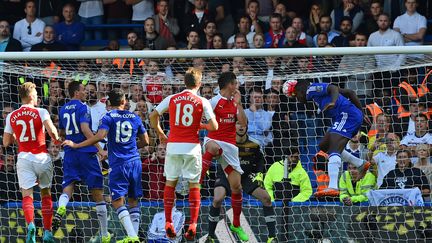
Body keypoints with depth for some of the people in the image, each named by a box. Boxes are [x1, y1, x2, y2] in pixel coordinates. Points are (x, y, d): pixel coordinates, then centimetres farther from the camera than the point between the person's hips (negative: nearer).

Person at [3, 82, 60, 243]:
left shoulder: (11, 117, 7)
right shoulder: (41, 112, -3)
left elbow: (6, 142, 10)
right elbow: (52, 131, -17)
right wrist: (56, 140, 5)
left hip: (24, 157, 1)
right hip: (42, 157, -1)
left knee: (27, 195, -4)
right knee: (46, 194, 16)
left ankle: (30, 224, -33)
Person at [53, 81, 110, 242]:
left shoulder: (63, 109, 13)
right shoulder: (82, 107, -7)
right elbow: (85, 129, -19)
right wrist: (99, 149, -20)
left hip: (70, 152, 5)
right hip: (86, 152, -5)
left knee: (68, 187, -3)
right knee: (97, 192, 4)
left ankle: (60, 210, -39)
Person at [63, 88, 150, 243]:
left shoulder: (109, 117, -3)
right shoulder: (135, 118, 10)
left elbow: (100, 136, -17)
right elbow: (145, 141, 17)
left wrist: (76, 145, -11)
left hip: (118, 163, -4)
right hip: (135, 161, 4)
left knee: (118, 201, -5)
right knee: (133, 201, 14)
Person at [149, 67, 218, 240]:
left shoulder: (171, 99, 5)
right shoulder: (202, 102, -1)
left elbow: (153, 116, 8)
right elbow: (214, 126, -5)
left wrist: (160, 134, 22)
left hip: (173, 146, 2)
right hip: (192, 147, -2)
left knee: (170, 183, 12)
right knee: (194, 184, 5)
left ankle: (168, 223, 6)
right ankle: (193, 225, -4)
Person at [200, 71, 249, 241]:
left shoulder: (235, 103, 12)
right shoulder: (214, 101, -6)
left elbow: (243, 124, 3)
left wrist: (238, 103, -2)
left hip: (230, 146, 5)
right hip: (214, 140, -5)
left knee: (236, 186, 4)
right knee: (213, 148, -46)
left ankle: (236, 225, 17)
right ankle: (198, 180, -40)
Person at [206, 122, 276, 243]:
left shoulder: (253, 144, -8)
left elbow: (260, 159, 10)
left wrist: (259, 174, -5)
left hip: (247, 176, 3)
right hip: (226, 174, -3)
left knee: (266, 197, -13)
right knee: (217, 199, -28)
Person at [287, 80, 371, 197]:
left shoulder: (312, 89, -1)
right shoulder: (319, 89, 26)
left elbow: (333, 88, -19)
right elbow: (349, 92, 25)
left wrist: (333, 102, -37)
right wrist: (361, 111, 26)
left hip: (347, 115, -10)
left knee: (334, 150, -21)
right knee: (324, 146, 20)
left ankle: (333, 187, -36)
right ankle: (361, 164, 21)